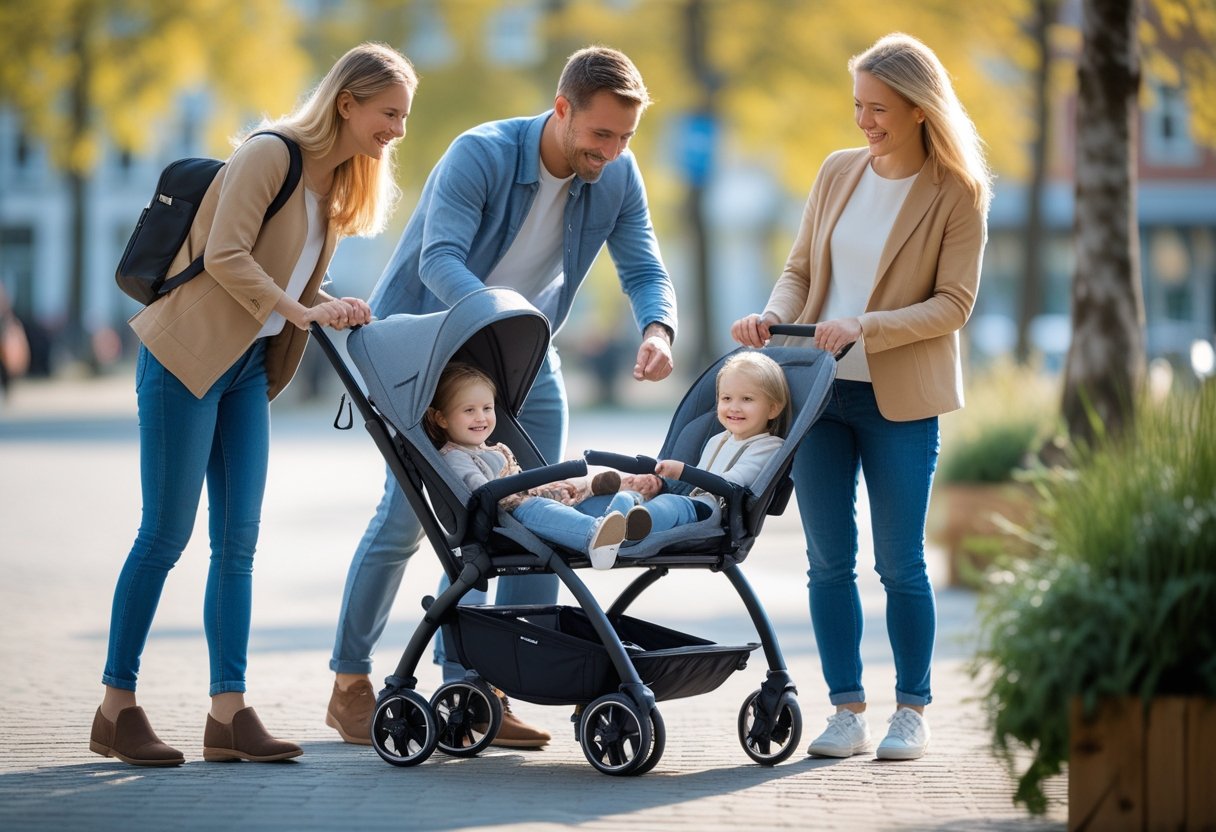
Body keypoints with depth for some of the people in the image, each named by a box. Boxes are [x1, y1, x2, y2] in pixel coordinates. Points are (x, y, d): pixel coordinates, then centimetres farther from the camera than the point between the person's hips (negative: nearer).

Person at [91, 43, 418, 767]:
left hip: (248, 367, 8)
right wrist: (303, 313, -22)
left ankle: (229, 713, 2)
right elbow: (225, 257, -21)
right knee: (167, 534, -5)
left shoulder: (340, 184, 12)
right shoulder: (271, 155, -13)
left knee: (238, 541, 2)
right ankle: (117, 707, 3)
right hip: (187, 354, -8)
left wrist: (341, 314, 0)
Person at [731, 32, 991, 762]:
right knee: (829, 560, 5)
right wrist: (775, 316, -8)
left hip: (901, 400, -4)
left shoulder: (958, 194, -7)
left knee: (899, 563, 2)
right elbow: (801, 268, 13)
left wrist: (865, 328, -21)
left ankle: (912, 711, 16)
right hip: (821, 392, 4)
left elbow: (954, 303, -11)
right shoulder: (839, 172, 7)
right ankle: (848, 711, 13)